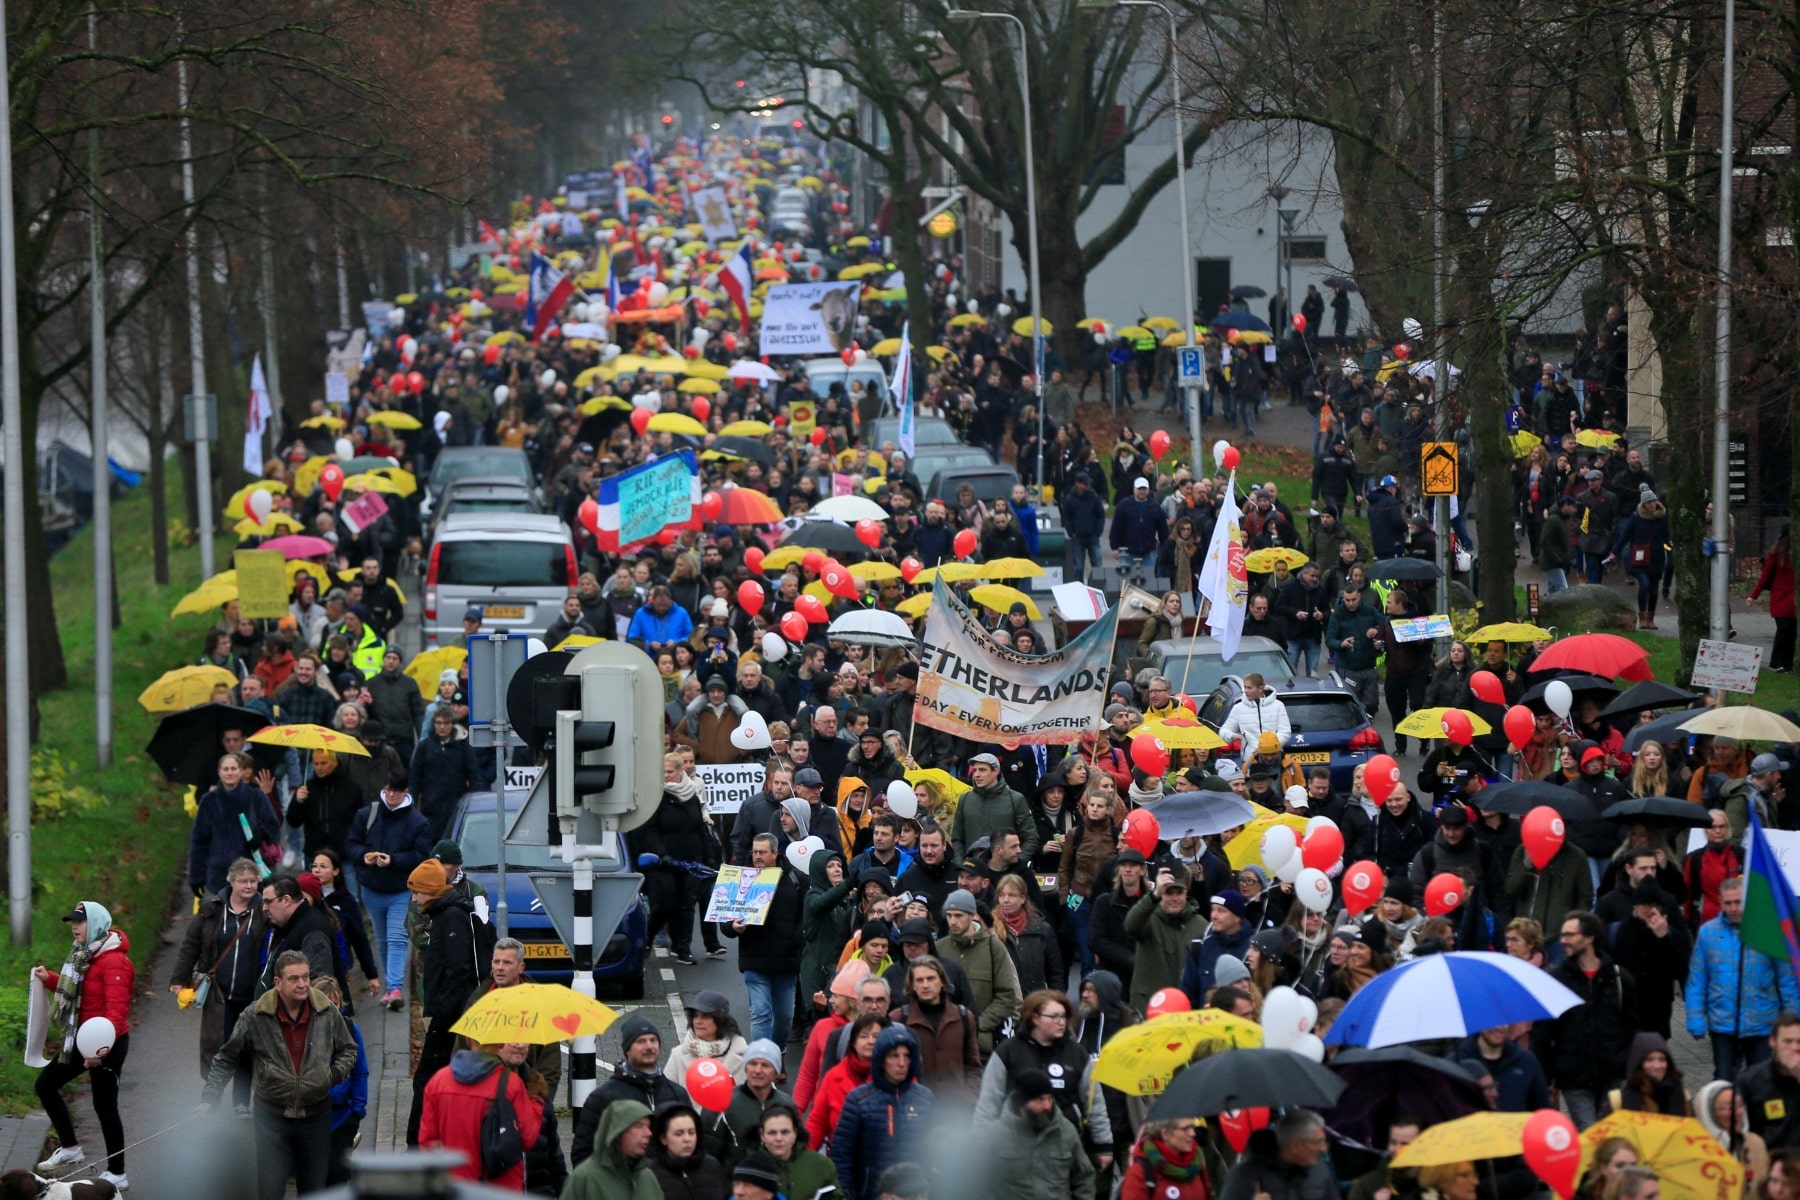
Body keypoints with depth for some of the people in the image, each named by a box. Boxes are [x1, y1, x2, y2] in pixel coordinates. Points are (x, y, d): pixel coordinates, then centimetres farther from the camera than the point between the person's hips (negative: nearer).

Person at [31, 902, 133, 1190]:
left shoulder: (114, 962, -22)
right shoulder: (84, 955, 9)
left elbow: (117, 1008, -32)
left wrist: (104, 1044, -45)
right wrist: (49, 980, 7)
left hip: (107, 1044, -10)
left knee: (105, 1106, -1)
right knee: (45, 1085, 15)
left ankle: (117, 1174, 11)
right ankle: (70, 1148, 26)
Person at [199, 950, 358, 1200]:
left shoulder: (327, 1014, -5)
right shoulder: (256, 1017, -10)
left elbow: (348, 1049, 12)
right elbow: (227, 1059, 2)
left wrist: (335, 1074, -7)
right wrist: (210, 1097, -2)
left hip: (316, 1116, 2)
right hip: (271, 1116, -2)